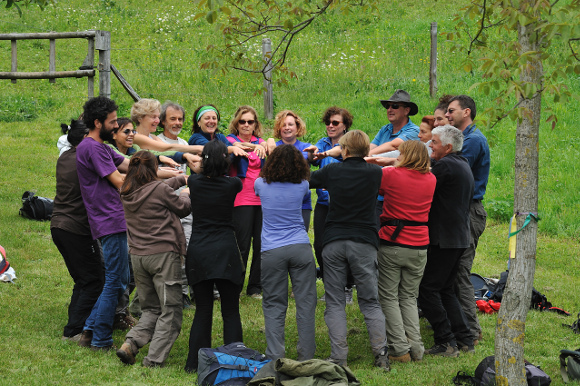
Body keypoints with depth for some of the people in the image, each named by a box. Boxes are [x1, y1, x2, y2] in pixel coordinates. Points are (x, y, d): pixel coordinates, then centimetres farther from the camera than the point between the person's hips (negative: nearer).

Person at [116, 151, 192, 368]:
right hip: (163, 254, -6)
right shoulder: (160, 189, -11)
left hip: (137, 256, 6)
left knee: (151, 309, 18)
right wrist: (185, 195, 27)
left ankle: (130, 343, -4)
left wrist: (180, 179, 35)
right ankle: (154, 360, -6)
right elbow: (183, 209, 4)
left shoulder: (127, 193, 6)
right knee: (170, 310, 2)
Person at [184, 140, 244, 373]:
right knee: (231, 312, 3)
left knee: (202, 311, 10)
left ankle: (195, 363, 10)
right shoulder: (232, 185, -4)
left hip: (197, 251, 2)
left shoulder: (194, 182, 0)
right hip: (225, 253, -2)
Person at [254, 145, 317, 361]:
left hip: (272, 252, 0)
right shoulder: (301, 186, 1)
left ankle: (276, 358, -4)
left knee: (274, 306, 3)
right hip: (300, 248, 0)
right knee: (305, 303, 3)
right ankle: (306, 358, 2)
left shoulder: (262, 185, 1)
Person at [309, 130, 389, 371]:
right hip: (364, 242, 0)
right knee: (370, 301, 7)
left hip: (333, 242, 0)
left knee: (335, 303, 3)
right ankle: (381, 353, -3)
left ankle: (338, 357, -3)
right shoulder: (375, 173, 2)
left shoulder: (332, 171, 2)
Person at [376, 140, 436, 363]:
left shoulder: (390, 175, -9)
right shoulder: (431, 180, 5)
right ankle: (415, 348, 4)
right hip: (419, 246, 4)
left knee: (389, 298, 4)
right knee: (409, 298, 14)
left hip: (391, 244, -4)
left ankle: (400, 349, -3)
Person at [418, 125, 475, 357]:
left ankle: (446, 342, -8)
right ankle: (464, 340, 13)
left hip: (443, 240, -10)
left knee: (428, 290, -6)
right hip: (459, 237, 10)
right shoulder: (463, 166, 17)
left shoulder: (445, 166, -14)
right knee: (445, 289, 16)